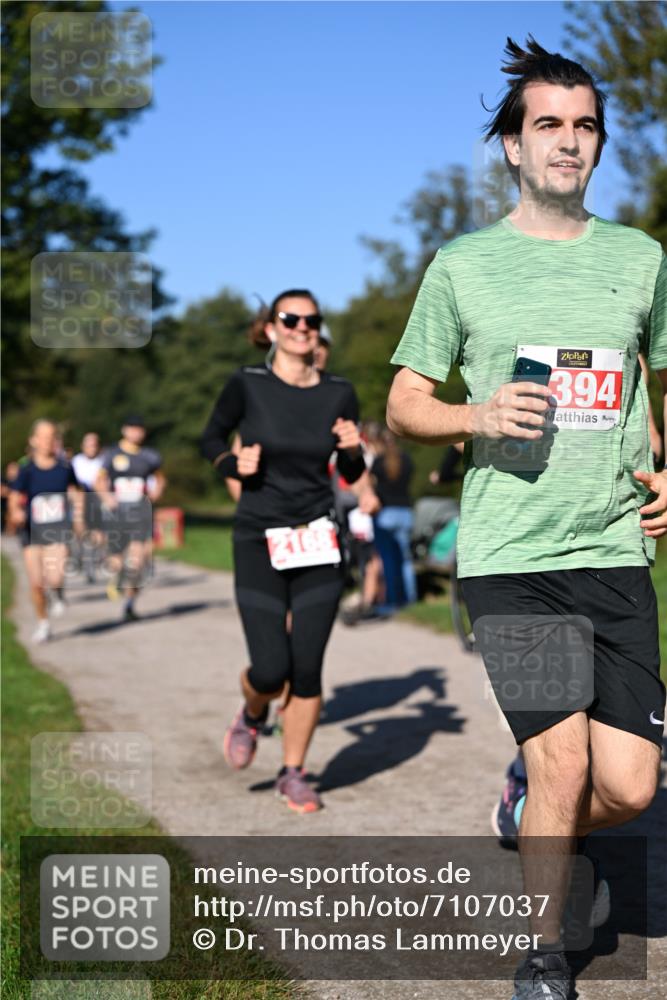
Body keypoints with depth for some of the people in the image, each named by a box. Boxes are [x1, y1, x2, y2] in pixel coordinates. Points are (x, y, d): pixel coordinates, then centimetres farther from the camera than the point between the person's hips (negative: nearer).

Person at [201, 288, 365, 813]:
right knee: (271, 670, -10)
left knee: (307, 669, 1)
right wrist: (234, 465, -9)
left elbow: (351, 476, 11)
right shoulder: (247, 385, -6)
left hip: (318, 544, 2)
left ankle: (294, 773, 21)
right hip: (260, 544, -2)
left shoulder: (339, 393, 1)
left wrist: (354, 450, -10)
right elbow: (211, 438, 11)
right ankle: (252, 715, 27)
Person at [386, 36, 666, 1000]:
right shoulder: (463, 263, 4)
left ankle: (544, 834, 32)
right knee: (562, 760, -9)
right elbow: (403, 405, 9)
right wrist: (480, 416, -11)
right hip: (509, 555, -2)